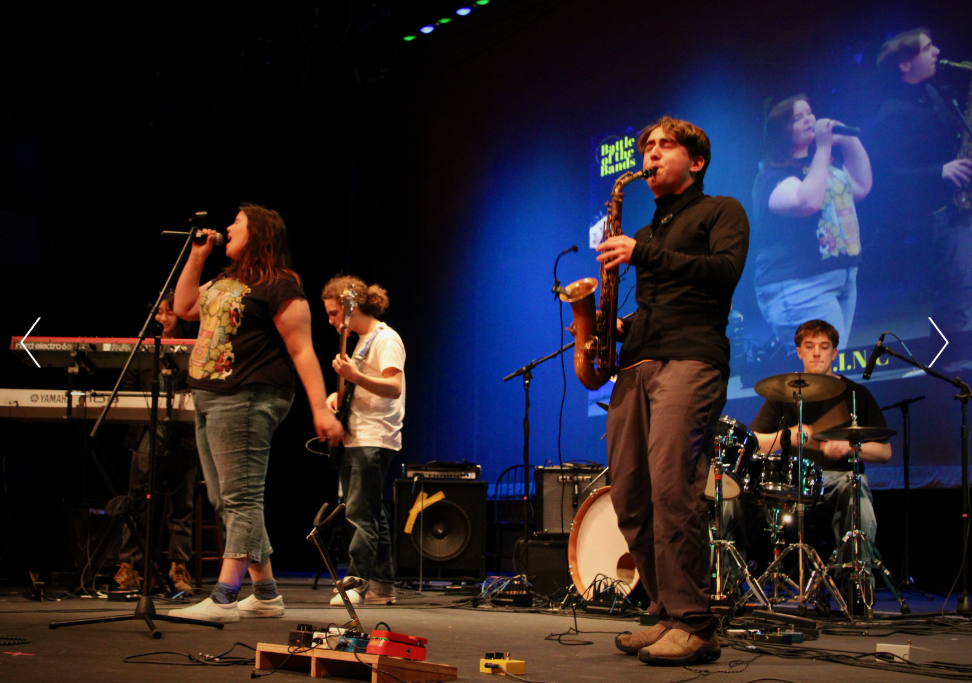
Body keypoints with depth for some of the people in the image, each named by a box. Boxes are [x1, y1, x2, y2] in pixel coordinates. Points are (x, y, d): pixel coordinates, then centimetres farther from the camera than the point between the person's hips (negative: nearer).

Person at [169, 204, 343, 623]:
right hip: (209, 400, 11)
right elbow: (184, 308, 29)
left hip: (246, 400, -11)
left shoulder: (279, 288, -9)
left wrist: (321, 409, -19)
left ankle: (224, 599, -14)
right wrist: (196, 257, 21)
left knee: (241, 498, -11)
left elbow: (302, 352, -13)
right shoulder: (226, 282, 21)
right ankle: (266, 595, 16)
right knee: (227, 502, 10)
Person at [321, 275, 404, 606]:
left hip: (374, 440, -10)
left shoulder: (386, 339, -10)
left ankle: (355, 583, -17)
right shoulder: (361, 340, 19)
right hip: (355, 438, 10)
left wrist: (354, 376, -35)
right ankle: (382, 585, 14)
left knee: (359, 514, -14)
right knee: (373, 515, 10)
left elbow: (394, 388, -22)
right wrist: (337, 395, 8)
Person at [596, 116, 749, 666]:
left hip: (691, 357, -7)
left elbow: (725, 270, -9)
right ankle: (668, 614, 8)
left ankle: (695, 626, -17)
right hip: (637, 362, 7)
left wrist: (642, 253, -10)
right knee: (629, 497, -1)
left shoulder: (721, 211, 11)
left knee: (672, 487, -21)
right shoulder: (649, 231, 30)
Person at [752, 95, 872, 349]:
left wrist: (850, 141, 12)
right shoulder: (773, 176, -9)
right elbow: (808, 201, -27)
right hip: (800, 286, -10)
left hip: (844, 278, 10)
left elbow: (862, 187, 23)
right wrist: (823, 147, -18)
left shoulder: (825, 163, 21)